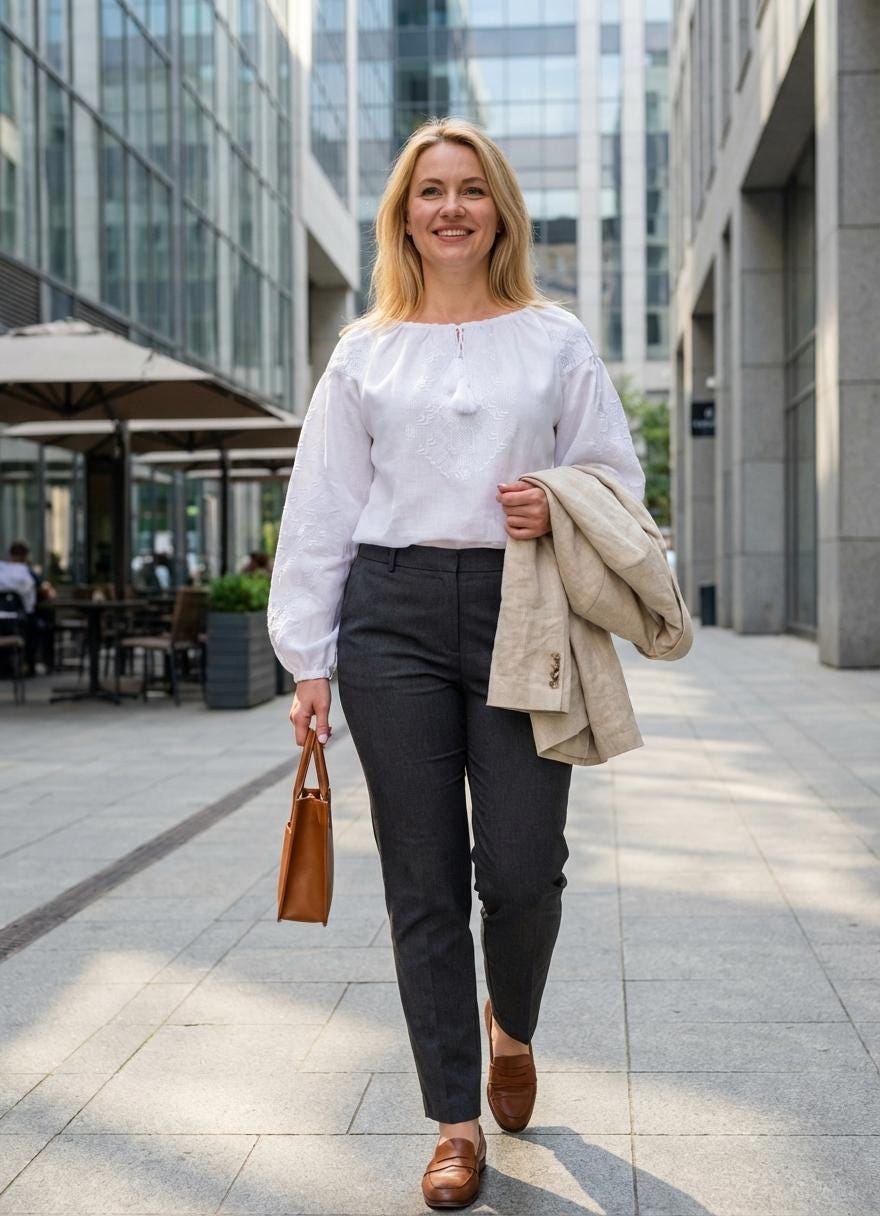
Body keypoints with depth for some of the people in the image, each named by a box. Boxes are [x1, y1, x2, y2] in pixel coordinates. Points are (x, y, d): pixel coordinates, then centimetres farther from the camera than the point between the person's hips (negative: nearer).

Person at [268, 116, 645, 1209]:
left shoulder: (555, 339, 10)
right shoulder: (366, 350, 11)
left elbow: (617, 475, 14)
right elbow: (320, 510, 9)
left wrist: (557, 510, -9)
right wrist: (309, 660, 4)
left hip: (520, 613, 0)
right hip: (393, 617, 1)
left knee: (522, 868, -5)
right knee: (422, 882, 2)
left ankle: (512, 1027, 30)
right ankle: (456, 1121, 15)